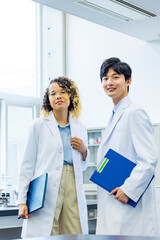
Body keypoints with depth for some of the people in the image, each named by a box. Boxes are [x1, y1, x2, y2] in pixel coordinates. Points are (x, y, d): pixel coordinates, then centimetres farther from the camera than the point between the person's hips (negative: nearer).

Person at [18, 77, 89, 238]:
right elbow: (27, 165, 2)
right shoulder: (38, 126, 4)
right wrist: (22, 201, -4)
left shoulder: (80, 128, 15)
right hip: (46, 193, -3)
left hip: (73, 189, 4)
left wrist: (84, 151, 3)